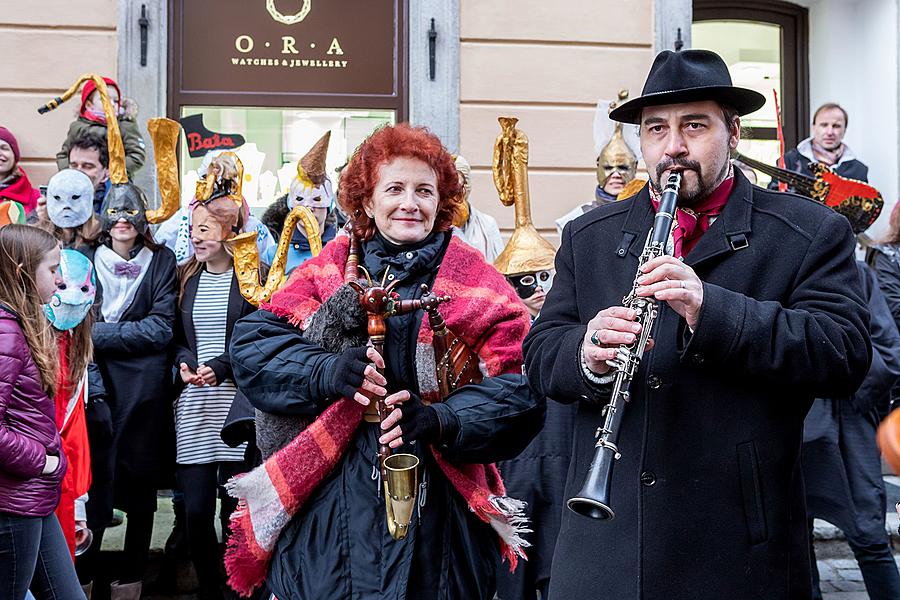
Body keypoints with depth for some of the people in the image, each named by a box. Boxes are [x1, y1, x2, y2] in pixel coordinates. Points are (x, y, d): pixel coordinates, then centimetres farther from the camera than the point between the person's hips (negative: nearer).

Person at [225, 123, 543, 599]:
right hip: (329, 501, 1)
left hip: (437, 501, 0)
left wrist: (441, 420, -22)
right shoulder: (331, 267, 6)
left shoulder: (476, 281, 1)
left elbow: (516, 386, -6)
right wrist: (328, 371, -19)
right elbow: (253, 341, -2)